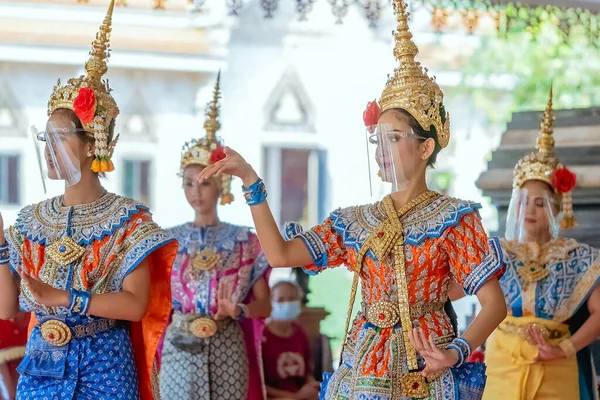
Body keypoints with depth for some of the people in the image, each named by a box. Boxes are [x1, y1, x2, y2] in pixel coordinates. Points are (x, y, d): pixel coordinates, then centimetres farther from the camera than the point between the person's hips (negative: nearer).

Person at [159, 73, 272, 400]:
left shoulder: (244, 240, 4)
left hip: (227, 351, -1)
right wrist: (175, 317, -10)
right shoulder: (170, 240, 7)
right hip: (180, 350, 1)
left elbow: (264, 305, 5)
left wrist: (238, 309, -14)